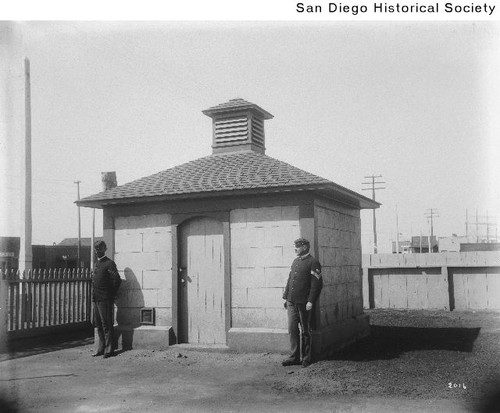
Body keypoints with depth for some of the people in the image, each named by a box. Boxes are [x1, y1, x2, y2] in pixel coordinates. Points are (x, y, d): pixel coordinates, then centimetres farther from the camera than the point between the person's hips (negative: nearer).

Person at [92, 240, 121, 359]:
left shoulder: (109, 263, -9)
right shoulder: (96, 264, 17)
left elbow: (117, 280, -15)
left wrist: (111, 295, -8)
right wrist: (94, 296, 15)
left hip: (105, 299, -8)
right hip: (96, 299, 8)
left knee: (106, 324, -4)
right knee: (98, 325, 11)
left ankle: (109, 349, 2)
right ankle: (101, 348, 19)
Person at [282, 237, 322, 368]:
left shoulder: (313, 263, -7)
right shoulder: (295, 261, 15)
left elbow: (316, 284, -12)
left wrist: (310, 301, -17)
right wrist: (286, 297, 13)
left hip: (304, 303, -6)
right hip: (292, 302, 6)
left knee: (305, 331, 4)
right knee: (292, 329, 5)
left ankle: (306, 358, 14)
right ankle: (294, 357, 13)